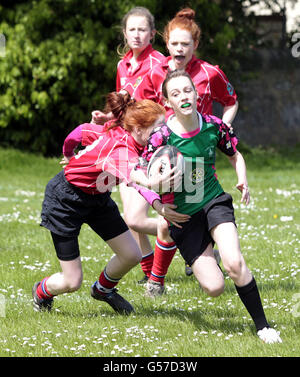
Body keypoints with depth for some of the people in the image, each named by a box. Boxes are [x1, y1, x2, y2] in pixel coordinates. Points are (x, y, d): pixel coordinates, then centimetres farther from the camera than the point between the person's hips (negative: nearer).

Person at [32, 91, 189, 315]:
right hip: (64, 200, -8)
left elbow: (84, 130, 4)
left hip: (96, 197, 8)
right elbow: (133, 179, -61)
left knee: (132, 255, 2)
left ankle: (103, 289, 34)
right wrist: (157, 204, -78)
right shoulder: (122, 150, -38)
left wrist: (69, 155, 23)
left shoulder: (116, 132, -13)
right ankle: (42, 292, 32)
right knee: (72, 282, -4)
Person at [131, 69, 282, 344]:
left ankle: (263, 325, -10)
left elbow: (235, 155, 12)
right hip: (182, 215, -1)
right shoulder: (161, 137, -15)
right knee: (214, 287, -10)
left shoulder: (214, 126, -7)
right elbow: (137, 173, -12)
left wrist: (243, 181, -7)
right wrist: (154, 182, -34)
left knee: (234, 264, -26)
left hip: (214, 203, 1)